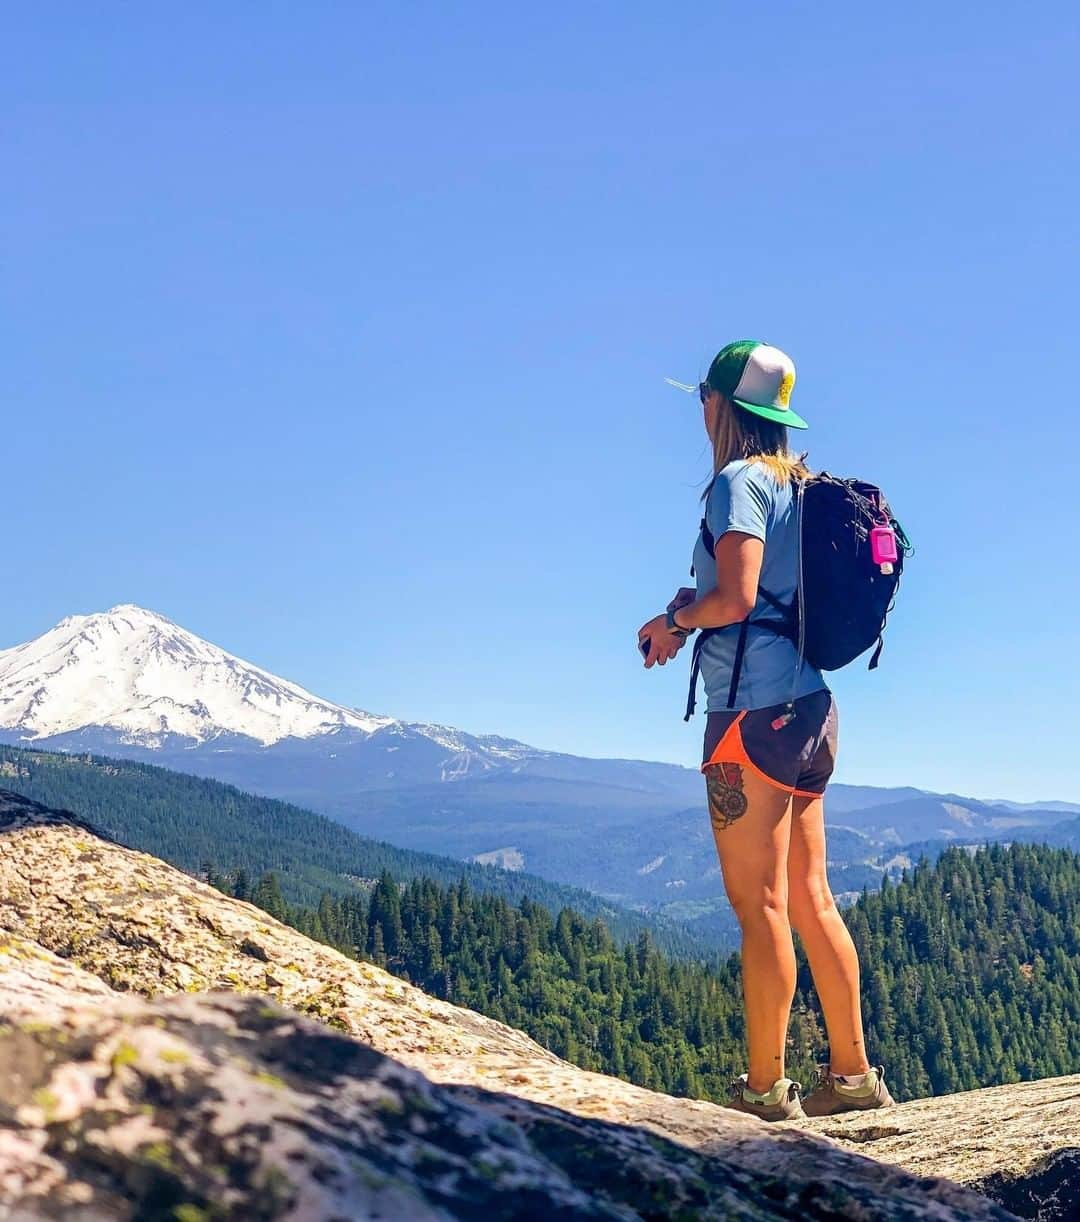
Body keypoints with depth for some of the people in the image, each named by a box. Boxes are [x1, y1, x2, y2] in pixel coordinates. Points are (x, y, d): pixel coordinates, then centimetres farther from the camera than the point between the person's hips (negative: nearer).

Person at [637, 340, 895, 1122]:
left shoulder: (739, 481, -9)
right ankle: (852, 1074, 17)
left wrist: (673, 622, -2)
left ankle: (765, 1088, 1)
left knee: (760, 906, -4)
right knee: (809, 899, 12)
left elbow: (736, 597, -19)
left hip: (756, 709, -9)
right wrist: (697, 610, 16)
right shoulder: (798, 483, 17)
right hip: (810, 705, 9)